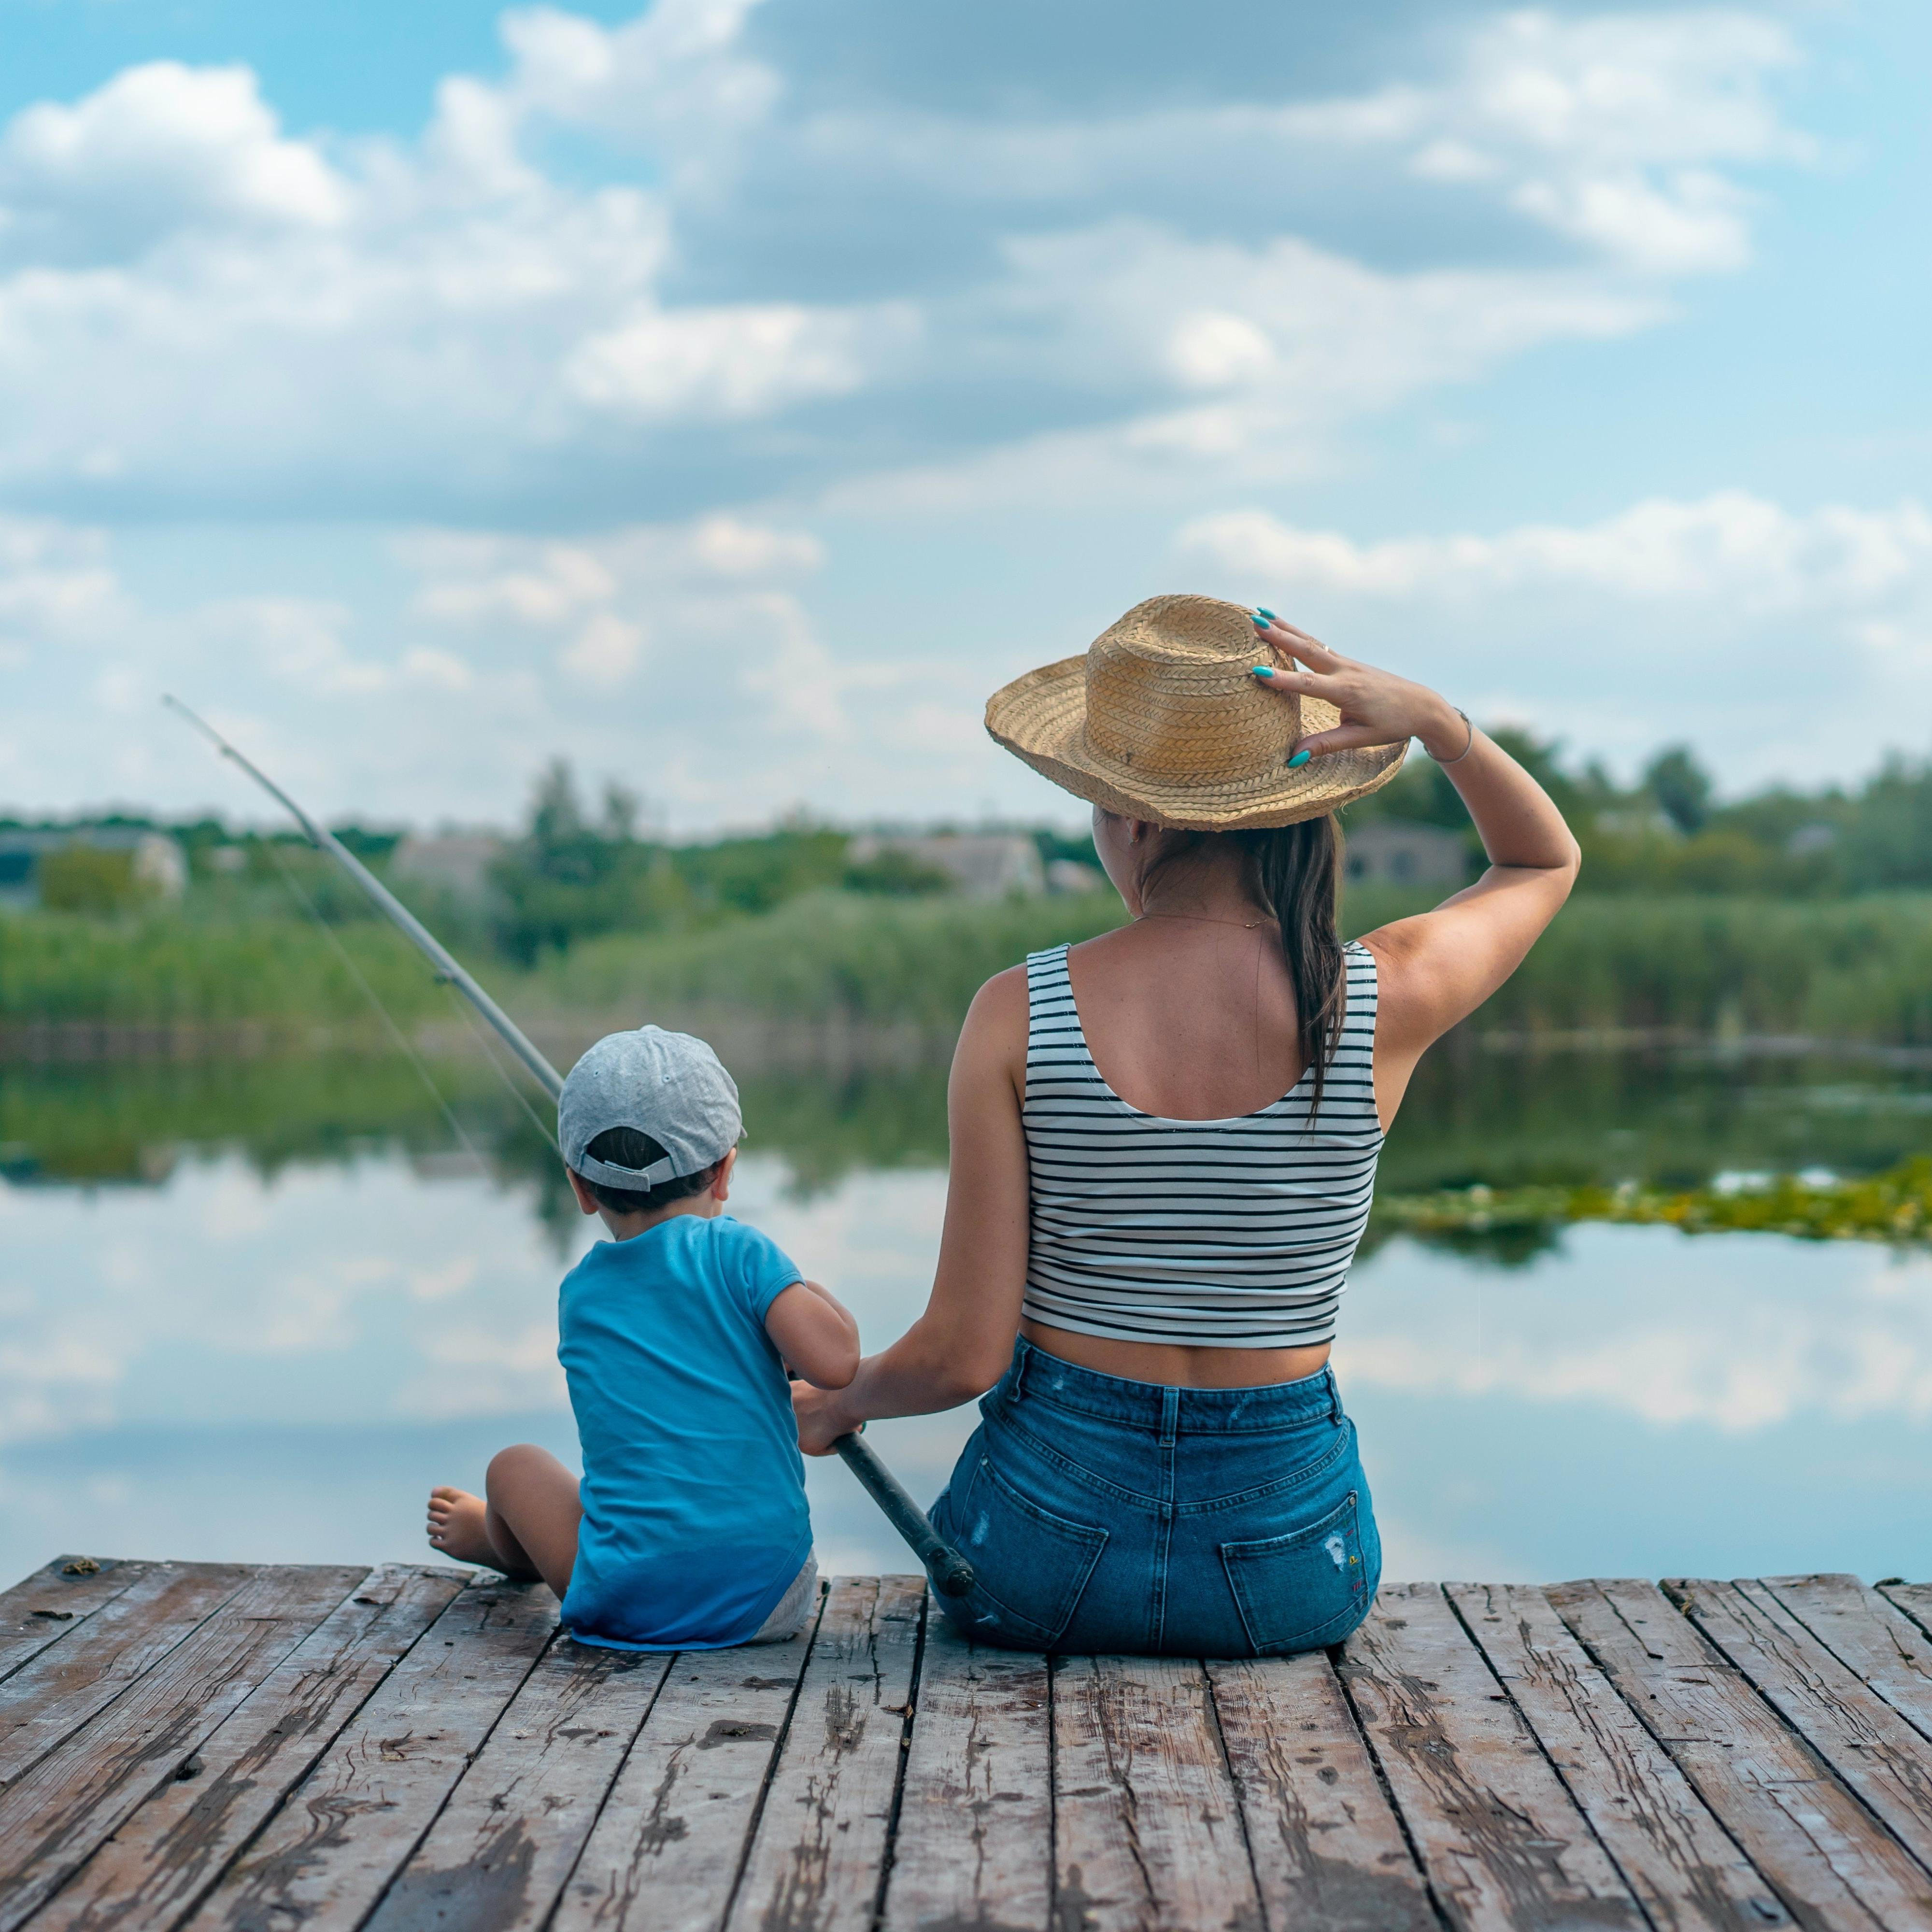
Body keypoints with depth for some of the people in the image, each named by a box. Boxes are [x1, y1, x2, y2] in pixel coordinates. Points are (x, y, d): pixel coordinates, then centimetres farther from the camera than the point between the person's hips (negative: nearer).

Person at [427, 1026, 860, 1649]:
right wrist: (810, 1293, 7)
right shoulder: (737, 1251, -5)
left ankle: (498, 1540, 59)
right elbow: (834, 1363, -15)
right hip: (772, 1603, -1)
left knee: (515, 1466, 25)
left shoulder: (578, 1295, 9)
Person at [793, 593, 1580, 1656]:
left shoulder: (1019, 1018, -15)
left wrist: (836, 1403, 10)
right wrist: (1439, 723, -7)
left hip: (1048, 1561, -1)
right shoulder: (1383, 1000, -12)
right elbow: (1546, 859, 11)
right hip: (1287, 1569, 1)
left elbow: (962, 1355, -12)